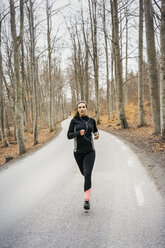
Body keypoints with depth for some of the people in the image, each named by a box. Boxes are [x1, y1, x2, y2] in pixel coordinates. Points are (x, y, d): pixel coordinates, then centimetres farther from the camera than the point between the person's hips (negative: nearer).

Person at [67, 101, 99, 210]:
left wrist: (97, 135, 1)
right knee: (84, 172, 18)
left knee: (88, 174, -13)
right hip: (78, 151, 1)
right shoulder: (74, 121, -3)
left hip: (90, 151, -1)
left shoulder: (92, 120, 4)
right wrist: (78, 133, -21)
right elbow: (69, 135, -4)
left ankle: (87, 199, -8)